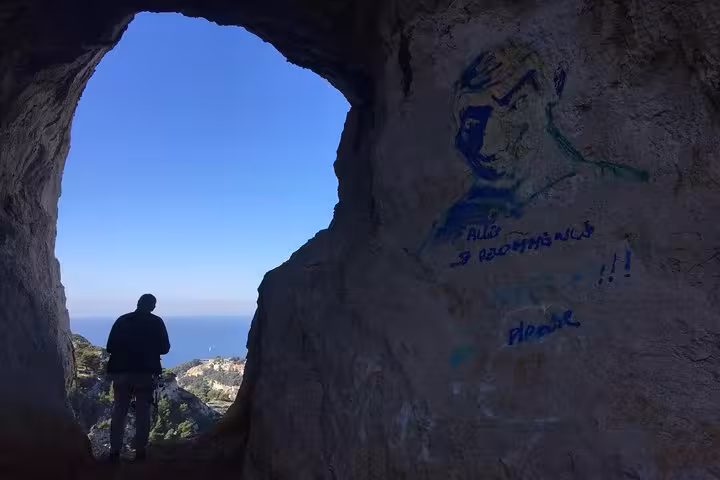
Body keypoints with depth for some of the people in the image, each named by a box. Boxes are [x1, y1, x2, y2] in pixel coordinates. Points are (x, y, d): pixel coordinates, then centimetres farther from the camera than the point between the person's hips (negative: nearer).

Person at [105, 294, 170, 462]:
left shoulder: (122, 320, 3)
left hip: (121, 371, 2)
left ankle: (115, 451, 8)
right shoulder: (156, 322, -2)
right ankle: (140, 451, 4)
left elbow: (110, 347, 4)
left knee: (119, 412, 10)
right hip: (145, 372, -2)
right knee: (142, 413, 6)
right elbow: (164, 348, 1)